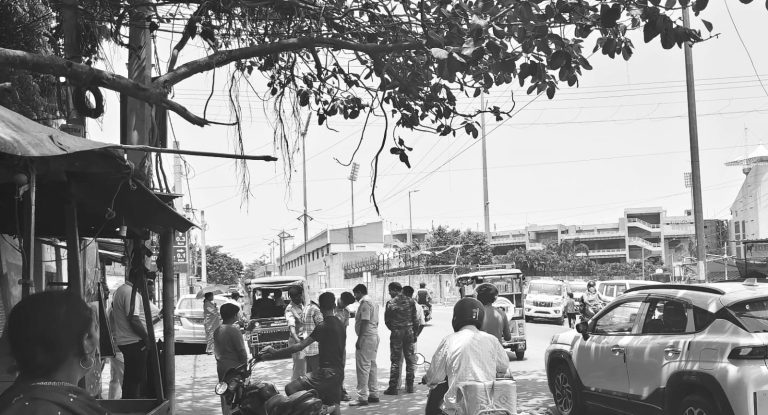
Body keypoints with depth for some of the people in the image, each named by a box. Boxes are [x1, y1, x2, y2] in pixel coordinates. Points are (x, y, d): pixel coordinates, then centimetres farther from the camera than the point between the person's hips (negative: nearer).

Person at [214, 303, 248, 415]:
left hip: (220, 366, 7)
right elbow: (241, 351, -14)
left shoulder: (217, 330, 6)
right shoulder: (233, 330, -16)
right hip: (234, 367, -7)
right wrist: (245, 366, -3)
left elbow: (216, 350, 11)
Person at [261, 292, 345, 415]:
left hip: (326, 371, -9)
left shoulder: (323, 326, -13)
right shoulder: (340, 324, 12)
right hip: (338, 372, 9)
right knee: (334, 405, 15)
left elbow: (300, 346, -17)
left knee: (290, 389, -12)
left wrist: (275, 353, -13)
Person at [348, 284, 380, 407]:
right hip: (375, 336, 10)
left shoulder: (364, 302, -13)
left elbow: (365, 321, -20)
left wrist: (359, 339, -19)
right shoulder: (374, 302, 18)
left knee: (363, 367, -7)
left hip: (366, 337, -10)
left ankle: (362, 397, -7)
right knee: (372, 366, 14)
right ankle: (374, 394, 18)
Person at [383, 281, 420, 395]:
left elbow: (387, 321, -1)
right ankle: (409, 386, 14)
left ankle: (393, 387, 2)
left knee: (395, 361, 2)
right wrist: (415, 333, 12)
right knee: (410, 359, 10)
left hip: (396, 333, -3)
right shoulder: (410, 301, 1)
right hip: (409, 332, 3)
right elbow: (415, 319, 3)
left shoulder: (390, 303, -7)